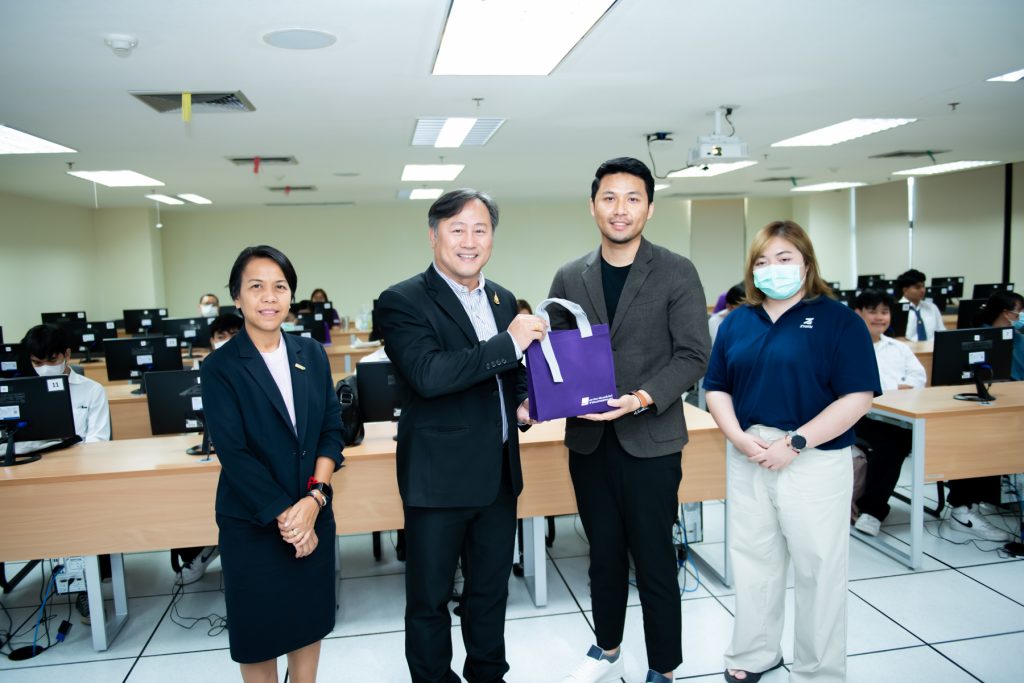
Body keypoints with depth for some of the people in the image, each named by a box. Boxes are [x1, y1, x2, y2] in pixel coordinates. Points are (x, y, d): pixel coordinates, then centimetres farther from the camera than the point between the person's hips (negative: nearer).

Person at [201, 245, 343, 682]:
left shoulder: (311, 354, 3)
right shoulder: (220, 367, -9)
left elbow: (332, 429, 1)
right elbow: (234, 454, -14)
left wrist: (313, 499, -12)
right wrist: (284, 515, -16)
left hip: (313, 514, 4)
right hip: (252, 522, -3)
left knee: (309, 622, 15)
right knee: (259, 631, 12)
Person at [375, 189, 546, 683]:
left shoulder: (503, 299, 8)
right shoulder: (402, 302, -12)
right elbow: (428, 375, -27)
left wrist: (523, 401, 0)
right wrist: (509, 342, -26)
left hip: (499, 473, 6)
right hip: (439, 476, -6)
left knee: (491, 589, 21)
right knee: (429, 599, 12)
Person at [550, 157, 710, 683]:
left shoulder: (676, 273, -4)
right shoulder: (569, 278, 6)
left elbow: (693, 355, -7)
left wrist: (643, 398, -21)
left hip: (650, 441, -3)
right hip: (588, 440, 4)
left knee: (654, 561, 7)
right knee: (604, 554, 18)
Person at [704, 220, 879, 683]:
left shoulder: (837, 320, -6)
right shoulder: (736, 322, 8)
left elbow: (858, 396, -12)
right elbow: (717, 388, 8)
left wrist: (794, 443, -18)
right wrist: (739, 437, -10)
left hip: (814, 461, -4)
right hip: (747, 460, 4)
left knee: (817, 567, 8)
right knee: (752, 561, 15)